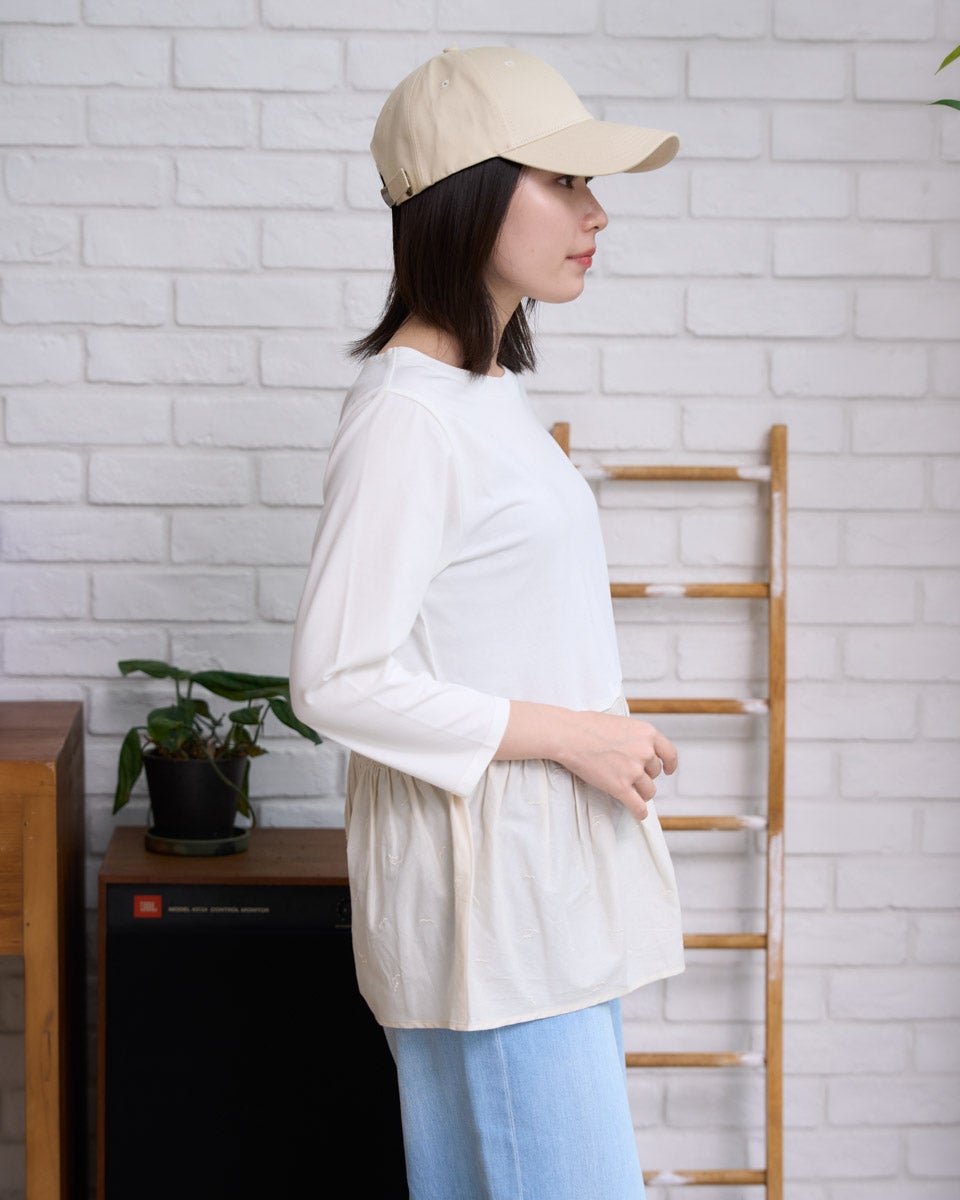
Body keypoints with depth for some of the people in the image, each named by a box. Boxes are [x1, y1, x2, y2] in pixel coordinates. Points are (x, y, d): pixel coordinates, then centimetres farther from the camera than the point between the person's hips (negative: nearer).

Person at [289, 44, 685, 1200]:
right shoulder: (406, 412, -17)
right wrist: (567, 732, -17)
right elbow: (336, 679, -20)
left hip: (552, 875, 9)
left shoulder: (490, 390, 13)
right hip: (487, 887, -9)